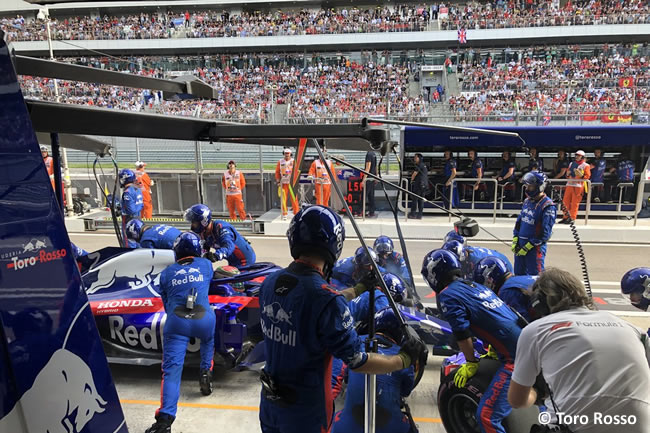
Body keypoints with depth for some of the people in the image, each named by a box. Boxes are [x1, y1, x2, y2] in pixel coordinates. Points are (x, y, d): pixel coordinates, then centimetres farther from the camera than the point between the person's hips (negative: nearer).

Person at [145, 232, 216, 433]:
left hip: (176, 322, 0)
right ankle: (205, 372, 27)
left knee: (172, 368, -2)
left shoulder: (166, 272, 18)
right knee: (209, 341, 36)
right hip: (203, 319, 1)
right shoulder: (206, 264, 18)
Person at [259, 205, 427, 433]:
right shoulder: (326, 298, -30)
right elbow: (357, 362, -22)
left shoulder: (270, 283, -8)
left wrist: (360, 288, 20)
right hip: (304, 408, -5)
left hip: (269, 400, 6)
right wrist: (405, 358, -5)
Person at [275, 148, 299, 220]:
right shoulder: (280, 162, 8)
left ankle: (296, 213, 8)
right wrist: (278, 181, 4)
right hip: (283, 183, 1)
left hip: (292, 182, -1)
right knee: (283, 199, -1)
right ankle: (284, 214, 7)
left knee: (294, 198, -2)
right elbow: (277, 172, 11)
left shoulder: (293, 161, 3)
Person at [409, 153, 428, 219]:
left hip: (418, 184, -9)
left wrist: (411, 180, 7)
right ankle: (419, 215, 8)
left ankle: (413, 214, -5)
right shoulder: (424, 165, 19)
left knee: (414, 199, -5)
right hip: (424, 184, 9)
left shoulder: (419, 165, -10)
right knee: (421, 200, 7)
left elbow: (414, 174, -11)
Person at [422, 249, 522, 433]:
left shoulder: (447, 295, -8)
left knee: (487, 416, -9)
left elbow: (462, 334, -11)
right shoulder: (475, 285, 16)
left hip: (516, 357, -9)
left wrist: (471, 363, 4)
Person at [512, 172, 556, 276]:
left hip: (535, 247, -7)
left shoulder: (548, 206, -15)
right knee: (519, 274, 16)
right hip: (520, 244, 7)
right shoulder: (527, 201, 9)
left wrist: (527, 246, -16)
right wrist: (515, 241, 5)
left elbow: (545, 233, -18)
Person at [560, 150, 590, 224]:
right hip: (570, 184, 5)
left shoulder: (586, 166, 3)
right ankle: (565, 217, 11)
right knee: (566, 201, 3)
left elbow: (588, 176, -3)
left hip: (579, 186, -5)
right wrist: (568, 174, 3)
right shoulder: (571, 164, 19)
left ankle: (572, 218, -1)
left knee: (575, 203, -6)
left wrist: (581, 175, -21)